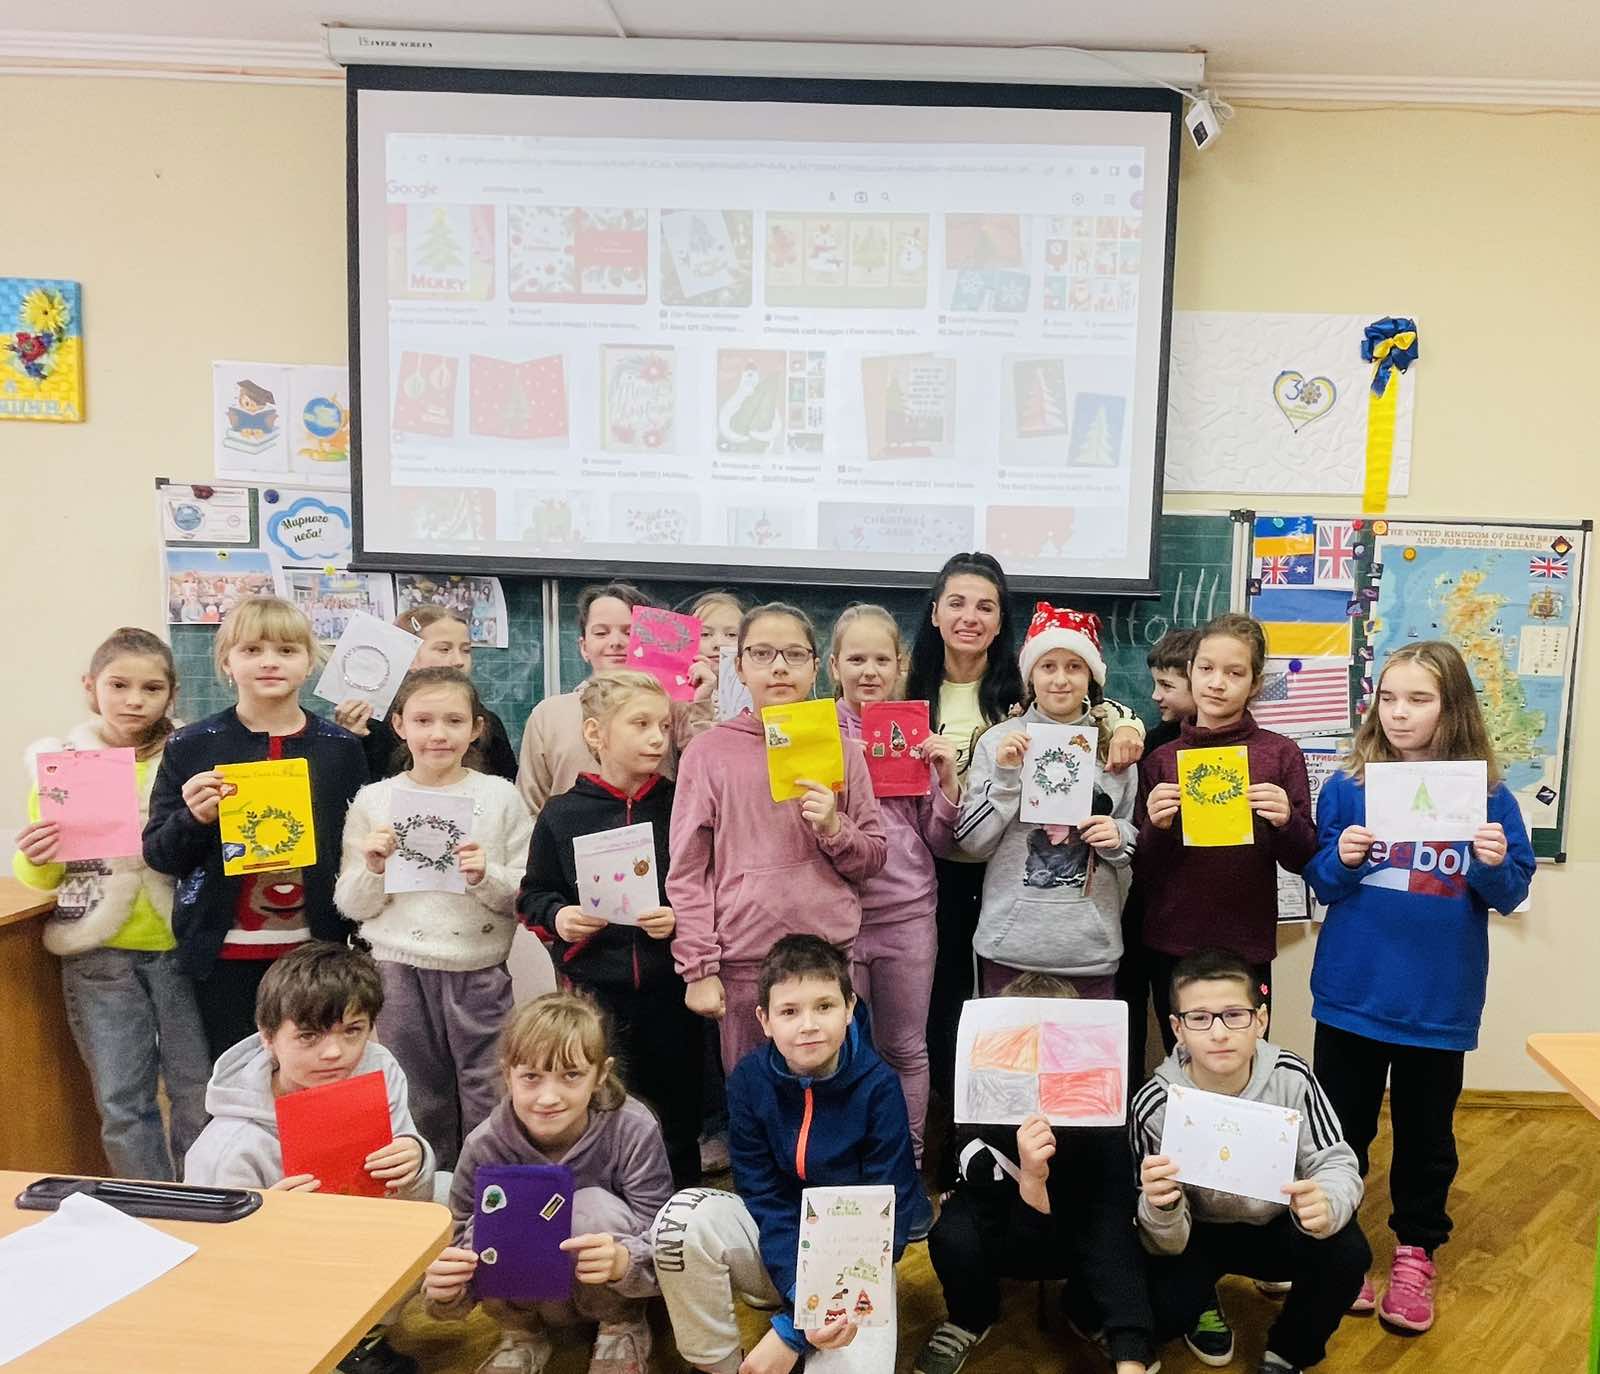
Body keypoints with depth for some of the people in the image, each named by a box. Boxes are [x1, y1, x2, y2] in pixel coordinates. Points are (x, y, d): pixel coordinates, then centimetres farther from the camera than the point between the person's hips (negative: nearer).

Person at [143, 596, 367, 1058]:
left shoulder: (340, 747, 1)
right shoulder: (191, 746, -1)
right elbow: (158, 855, 2)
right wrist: (194, 818, -18)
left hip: (316, 945, 1)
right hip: (224, 951, 0)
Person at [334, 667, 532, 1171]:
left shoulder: (500, 797, 2)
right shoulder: (373, 800, 4)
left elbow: (525, 898, 2)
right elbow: (352, 906, 6)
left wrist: (487, 876, -16)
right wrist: (373, 867, -13)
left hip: (479, 973, -1)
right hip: (398, 972, 1)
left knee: (491, 1111, 2)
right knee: (416, 1110, 10)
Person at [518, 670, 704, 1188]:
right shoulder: (562, 814, -1)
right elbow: (533, 895, 7)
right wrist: (557, 917, -13)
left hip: (669, 990, 1)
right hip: (592, 989, 0)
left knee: (676, 1124, 12)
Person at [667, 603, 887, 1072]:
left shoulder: (839, 750, 6)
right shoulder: (709, 751, 0)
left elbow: (875, 857, 9)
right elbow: (687, 872, -1)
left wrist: (833, 829, -10)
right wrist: (698, 970, -5)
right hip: (744, 963, -2)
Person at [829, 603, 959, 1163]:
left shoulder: (919, 733, 4)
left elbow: (939, 842, 5)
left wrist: (947, 779, -10)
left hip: (908, 910, 2)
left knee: (906, 1047, 13)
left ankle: (908, 1163, 29)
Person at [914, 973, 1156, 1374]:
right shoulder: (981, 1120, -32)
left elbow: (1111, 1234, -37)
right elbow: (1017, 1250, -32)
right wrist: (1031, 1179, -51)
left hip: (1076, 1231, 1)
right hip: (1004, 1233, -1)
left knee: (1121, 1244, -31)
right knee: (953, 1236, -34)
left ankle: (1089, 1316, 4)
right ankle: (971, 1320, 1)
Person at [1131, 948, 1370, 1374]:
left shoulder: (1292, 1077, -23)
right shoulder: (1155, 1105, -26)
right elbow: (1168, 1244, -21)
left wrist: (1325, 1205, -45)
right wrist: (1161, 1207, -46)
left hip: (1277, 1224, 2)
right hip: (1198, 1233, -1)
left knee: (1347, 1255, -27)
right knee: (1160, 1308, -28)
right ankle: (1203, 1305, 14)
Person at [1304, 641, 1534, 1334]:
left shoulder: (1487, 795, -5)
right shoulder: (1346, 786, -5)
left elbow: (1511, 895, -1)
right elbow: (1321, 884, -1)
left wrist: (1495, 867, -22)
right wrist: (1342, 861, -21)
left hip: (1439, 1002, 0)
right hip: (1352, 994, 0)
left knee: (1426, 1133, 16)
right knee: (1342, 1129, 13)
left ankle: (1415, 1252, 35)